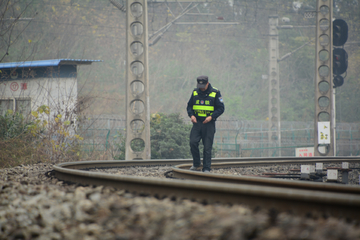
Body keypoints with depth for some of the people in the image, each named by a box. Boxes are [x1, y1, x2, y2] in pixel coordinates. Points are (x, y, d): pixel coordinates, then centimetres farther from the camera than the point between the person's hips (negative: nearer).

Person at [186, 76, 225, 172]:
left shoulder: (215, 93, -3)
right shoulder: (195, 92, 6)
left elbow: (221, 108, -2)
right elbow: (189, 106, 14)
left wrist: (211, 117, -15)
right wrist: (191, 115, -6)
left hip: (209, 124, -3)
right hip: (197, 122, 3)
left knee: (207, 147, -2)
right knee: (193, 142, -11)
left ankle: (206, 168, 4)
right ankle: (196, 163, 8)